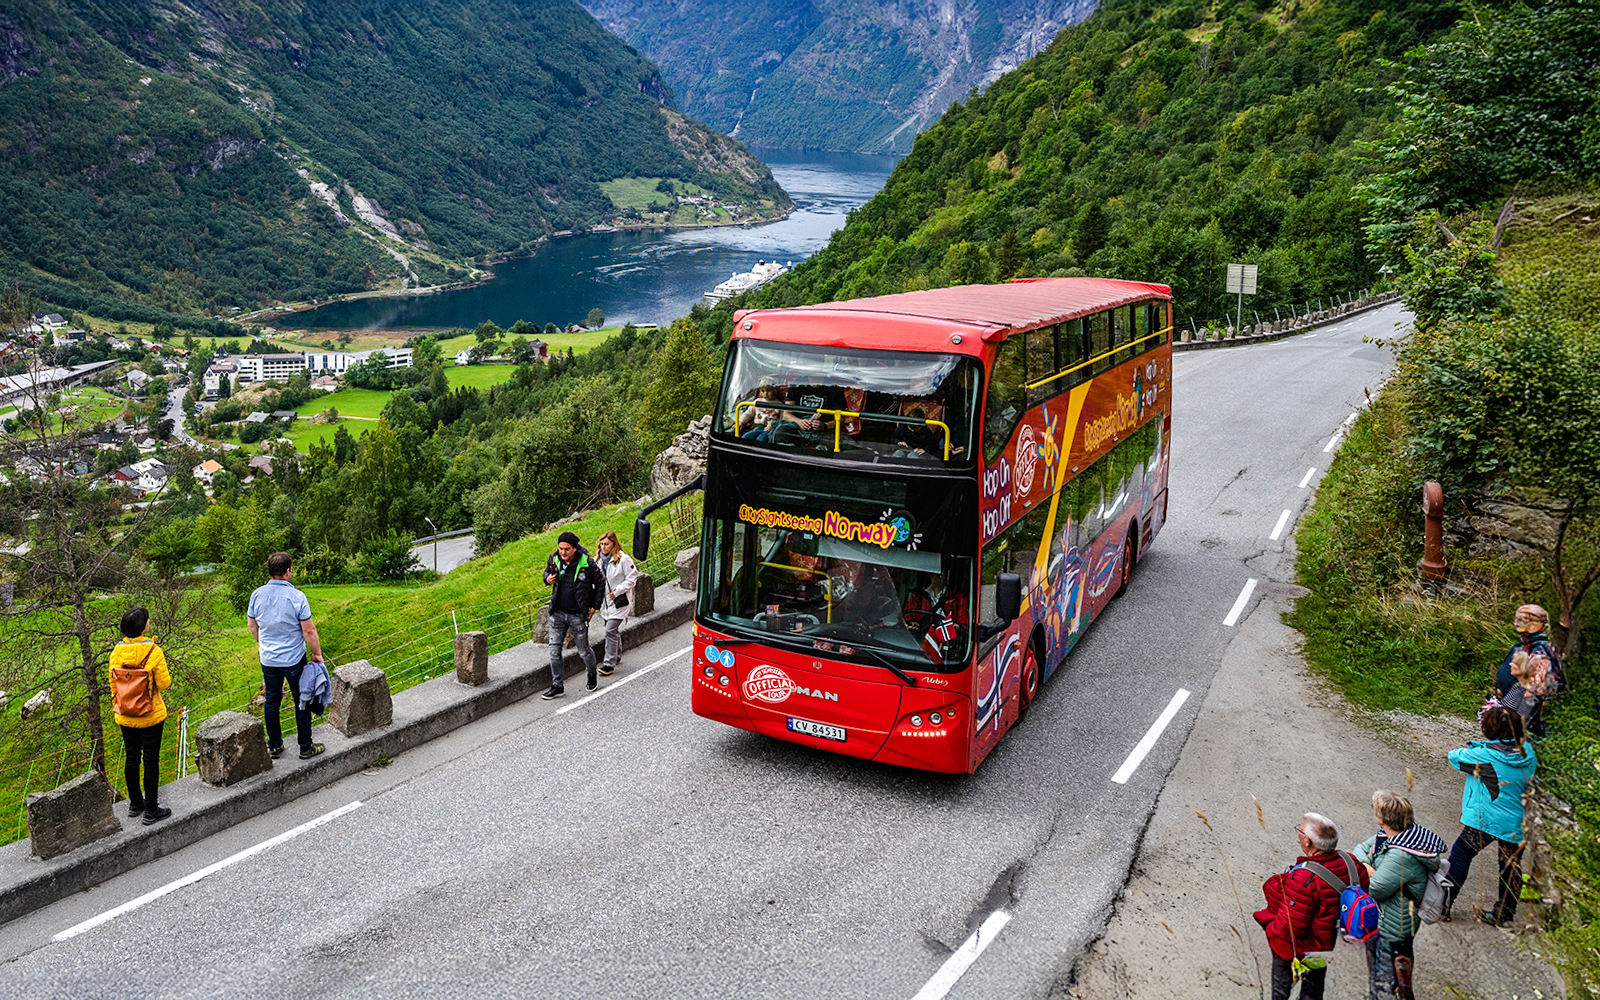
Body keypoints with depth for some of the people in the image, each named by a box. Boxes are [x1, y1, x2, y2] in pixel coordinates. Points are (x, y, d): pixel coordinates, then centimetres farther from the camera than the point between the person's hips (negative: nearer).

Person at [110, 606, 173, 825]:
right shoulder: (153, 650, -18)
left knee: (132, 758, 18)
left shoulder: (116, 651, -5)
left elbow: (114, 684, 5)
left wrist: (117, 708, 19)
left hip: (125, 716, 5)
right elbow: (164, 683, -14)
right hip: (150, 716, -5)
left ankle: (135, 804, 31)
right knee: (151, 760, 4)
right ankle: (151, 810, 11)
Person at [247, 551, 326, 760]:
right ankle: (306, 748, 15)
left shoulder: (257, 595, -5)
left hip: (268, 659, 4)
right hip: (294, 659, -4)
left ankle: (274, 746, 26)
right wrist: (317, 652, -1)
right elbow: (308, 630, -15)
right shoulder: (296, 596, -18)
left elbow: (252, 626, 8)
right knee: (301, 702, 8)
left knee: (272, 701, 17)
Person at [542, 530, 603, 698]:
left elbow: (600, 585, -4)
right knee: (554, 650, 2)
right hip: (557, 613, 3)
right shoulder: (554, 559, -6)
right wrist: (547, 579, -8)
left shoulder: (586, 563, -17)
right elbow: (547, 571, 16)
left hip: (578, 615, -3)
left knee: (584, 651, 9)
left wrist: (594, 606, -4)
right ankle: (558, 686, 15)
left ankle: (592, 674, 38)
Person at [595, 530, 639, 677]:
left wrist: (617, 591, -17)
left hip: (619, 601, -7)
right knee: (613, 630, 18)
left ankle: (609, 664, -7)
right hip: (605, 600, 7)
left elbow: (631, 578, -12)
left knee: (610, 631, -12)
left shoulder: (623, 559, -15)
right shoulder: (599, 559, 5)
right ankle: (617, 656, 36)